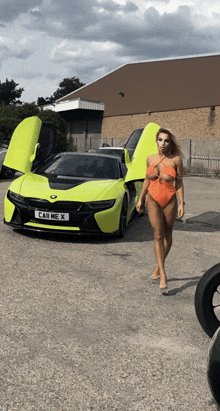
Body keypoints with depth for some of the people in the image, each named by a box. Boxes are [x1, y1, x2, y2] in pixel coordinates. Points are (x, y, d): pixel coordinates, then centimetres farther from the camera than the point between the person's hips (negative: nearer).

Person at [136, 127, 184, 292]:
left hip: (169, 200, -1)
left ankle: (159, 266, 28)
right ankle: (163, 274, -7)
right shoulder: (150, 159, 3)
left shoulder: (176, 160, -5)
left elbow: (179, 183, -3)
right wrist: (141, 199, 14)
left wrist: (181, 203, -8)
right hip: (153, 200, 1)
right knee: (158, 235, -7)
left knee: (167, 234, 9)